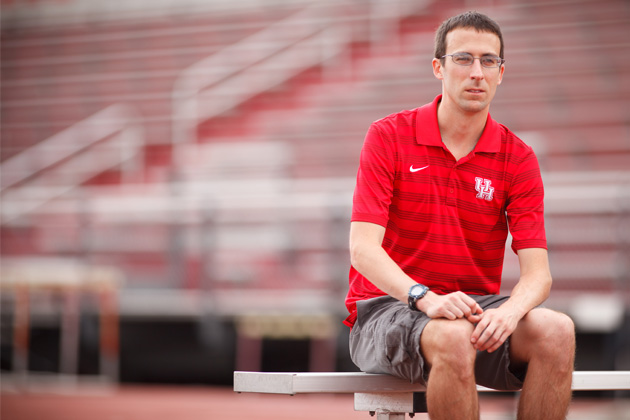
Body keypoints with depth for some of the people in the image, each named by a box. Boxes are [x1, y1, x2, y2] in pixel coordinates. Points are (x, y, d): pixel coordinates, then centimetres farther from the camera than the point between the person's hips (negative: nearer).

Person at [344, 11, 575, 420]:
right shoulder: (388, 136, -4)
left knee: (556, 331, -27)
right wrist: (425, 298, -32)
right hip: (387, 308, -3)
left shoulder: (519, 159, 3)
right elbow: (363, 248, -14)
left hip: (476, 309, 3)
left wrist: (510, 311, -30)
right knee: (454, 337, -37)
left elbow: (537, 270, -6)